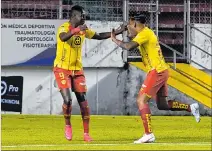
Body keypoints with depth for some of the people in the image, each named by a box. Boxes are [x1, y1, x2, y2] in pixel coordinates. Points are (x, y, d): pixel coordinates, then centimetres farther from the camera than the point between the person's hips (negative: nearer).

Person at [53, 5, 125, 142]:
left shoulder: (83, 30, 5)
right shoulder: (64, 28, -15)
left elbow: (99, 36, 17)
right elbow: (63, 38, -39)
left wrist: (118, 32, 9)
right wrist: (76, 30, -54)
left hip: (77, 69, 6)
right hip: (62, 69, -6)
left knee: (83, 102, 0)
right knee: (68, 100, -16)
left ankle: (86, 134, 9)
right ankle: (68, 126, 11)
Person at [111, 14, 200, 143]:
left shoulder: (145, 33, -13)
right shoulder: (147, 33, 18)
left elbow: (129, 47, -25)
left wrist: (114, 39, -11)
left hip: (157, 71, -10)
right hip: (161, 71, 10)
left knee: (141, 100, -13)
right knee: (162, 105, 17)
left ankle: (149, 135, -19)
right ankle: (191, 107, 16)